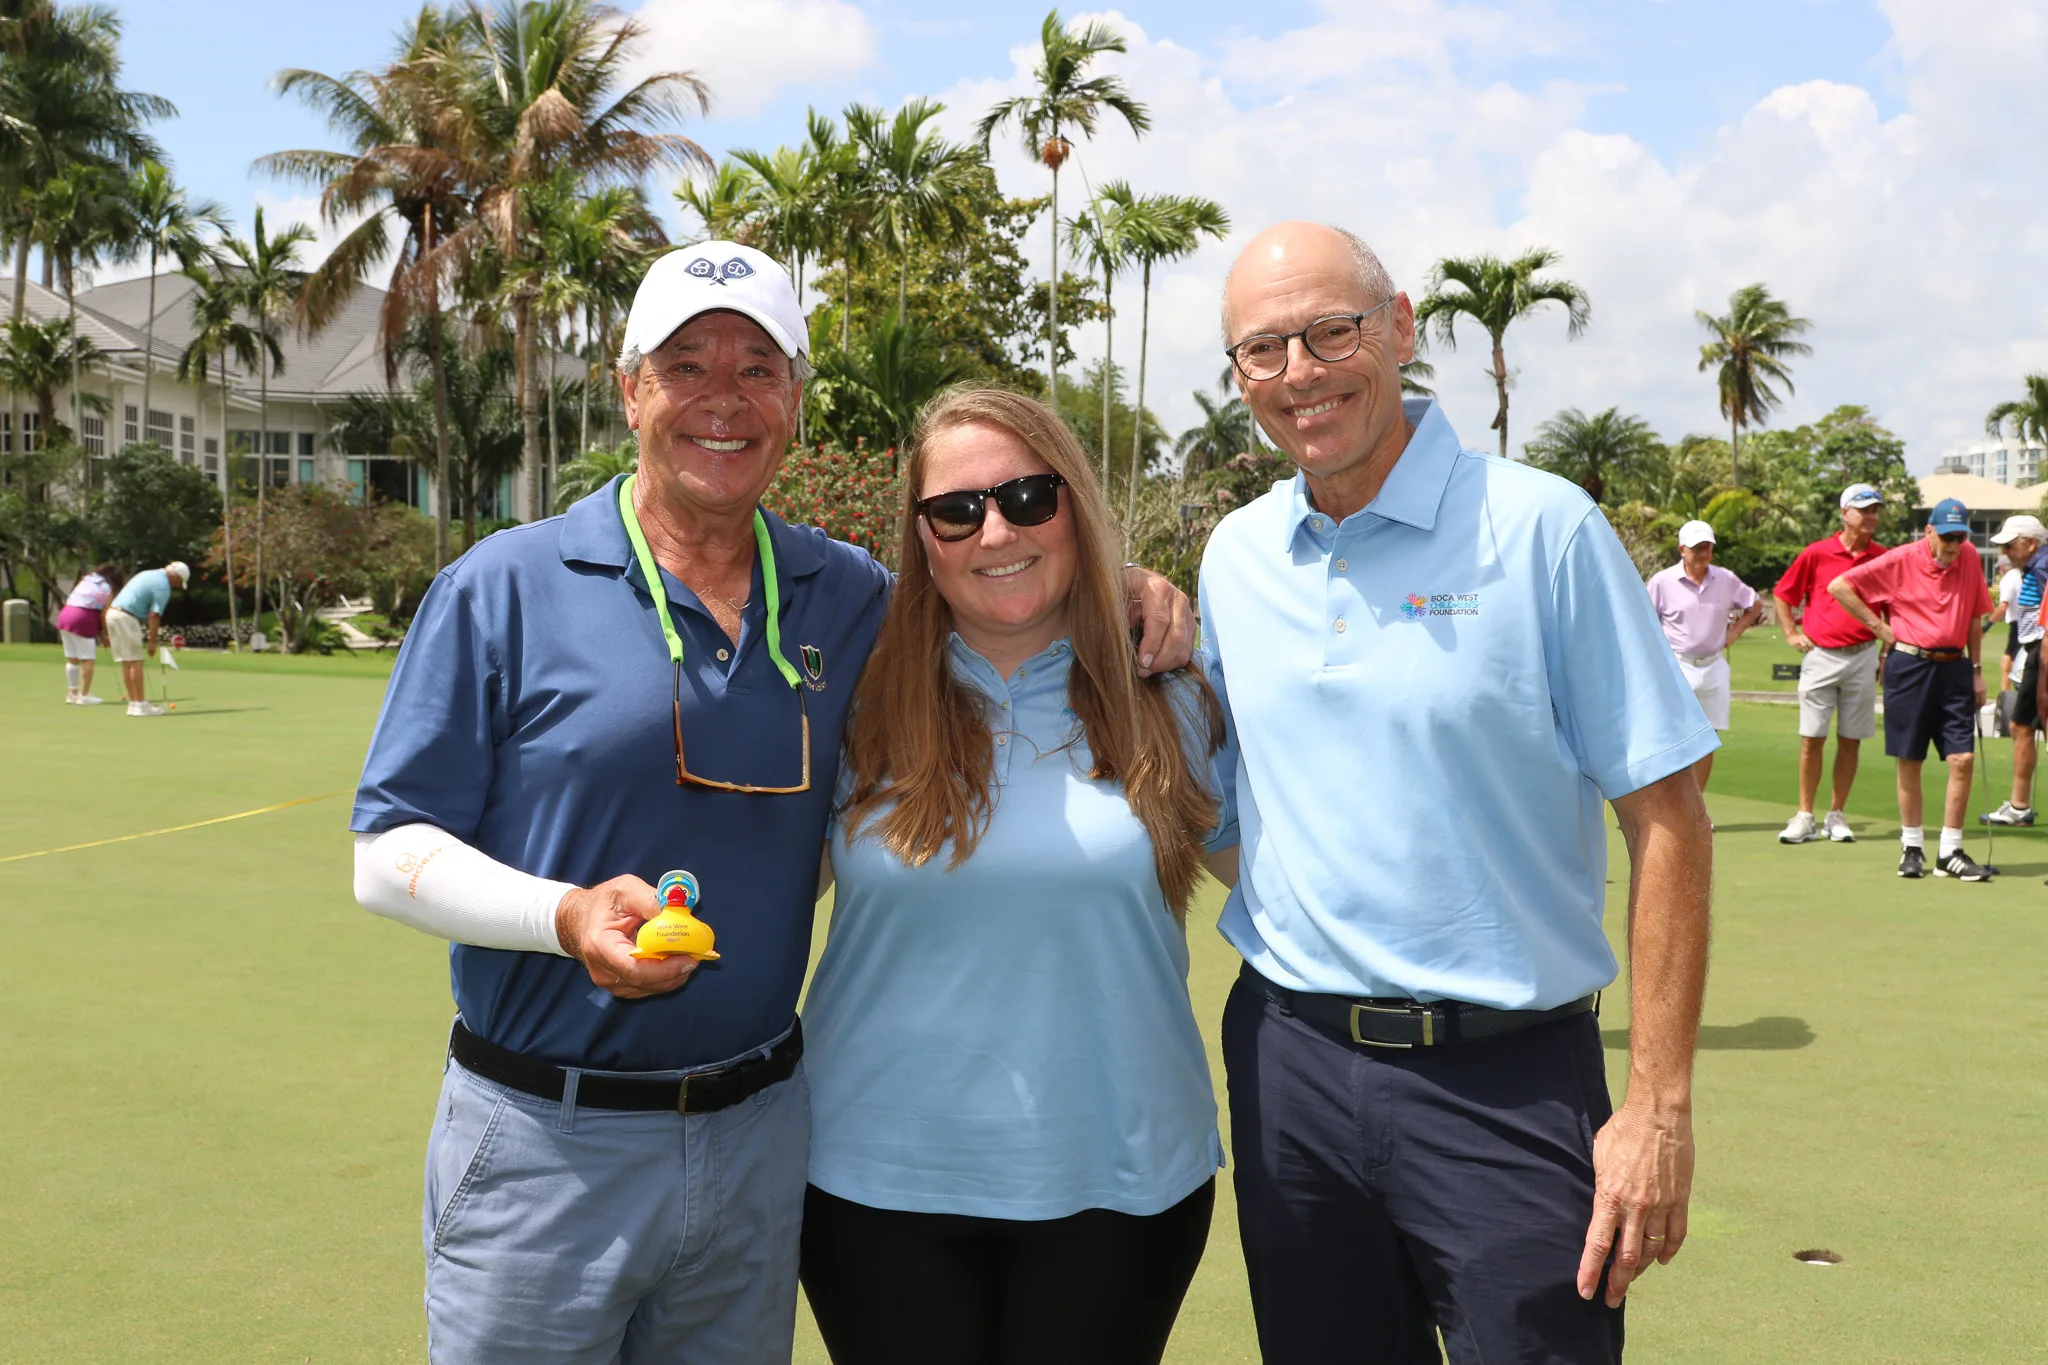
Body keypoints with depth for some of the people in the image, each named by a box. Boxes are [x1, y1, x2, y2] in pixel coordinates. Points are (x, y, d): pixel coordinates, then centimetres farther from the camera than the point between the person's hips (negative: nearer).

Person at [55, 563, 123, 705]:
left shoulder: (86, 580, 21)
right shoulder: (107, 589, 2)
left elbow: (73, 599, 16)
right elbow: (103, 615, -4)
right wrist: (105, 635, 8)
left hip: (65, 614, 7)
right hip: (83, 620, -7)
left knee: (71, 659, 12)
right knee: (87, 659, 0)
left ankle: (72, 693, 17)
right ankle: (84, 695, 1)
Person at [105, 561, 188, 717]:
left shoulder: (148, 574, 20)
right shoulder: (163, 586, -9)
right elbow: (154, 616, -13)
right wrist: (152, 641, -7)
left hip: (112, 612, 9)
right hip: (127, 618, -9)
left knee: (127, 663, 10)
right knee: (135, 662, -6)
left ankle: (133, 703, 12)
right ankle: (140, 704, -5)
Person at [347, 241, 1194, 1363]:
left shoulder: (848, 596, 4)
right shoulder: (503, 588, -6)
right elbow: (389, 851, -6)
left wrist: (1121, 595, -2)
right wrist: (567, 917, -24)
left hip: (758, 1138, 3)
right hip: (546, 1142, -3)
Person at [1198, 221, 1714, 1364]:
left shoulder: (1540, 529, -8)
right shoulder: (1234, 557, 6)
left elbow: (1667, 817, -9)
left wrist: (1660, 1106, -12)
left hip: (1506, 1077, -4)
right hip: (1289, 1063, 4)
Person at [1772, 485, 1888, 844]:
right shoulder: (1816, 554, -1)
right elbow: (1781, 595, 10)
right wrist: (1791, 635, 2)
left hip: (1862, 656, 2)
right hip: (1820, 656, -1)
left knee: (1850, 741, 5)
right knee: (1811, 739, -1)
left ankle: (1836, 816, 14)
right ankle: (1805, 817, 6)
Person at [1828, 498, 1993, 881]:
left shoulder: (1970, 558, 6)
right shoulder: (1900, 561, -6)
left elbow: (1975, 617, 16)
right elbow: (1839, 586, -5)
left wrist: (1976, 670, 13)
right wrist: (1879, 626, -5)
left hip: (1953, 666, 3)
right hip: (1909, 665, -3)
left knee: (1963, 759, -4)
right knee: (1909, 761, 3)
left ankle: (1950, 853, 5)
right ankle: (1912, 847, 16)